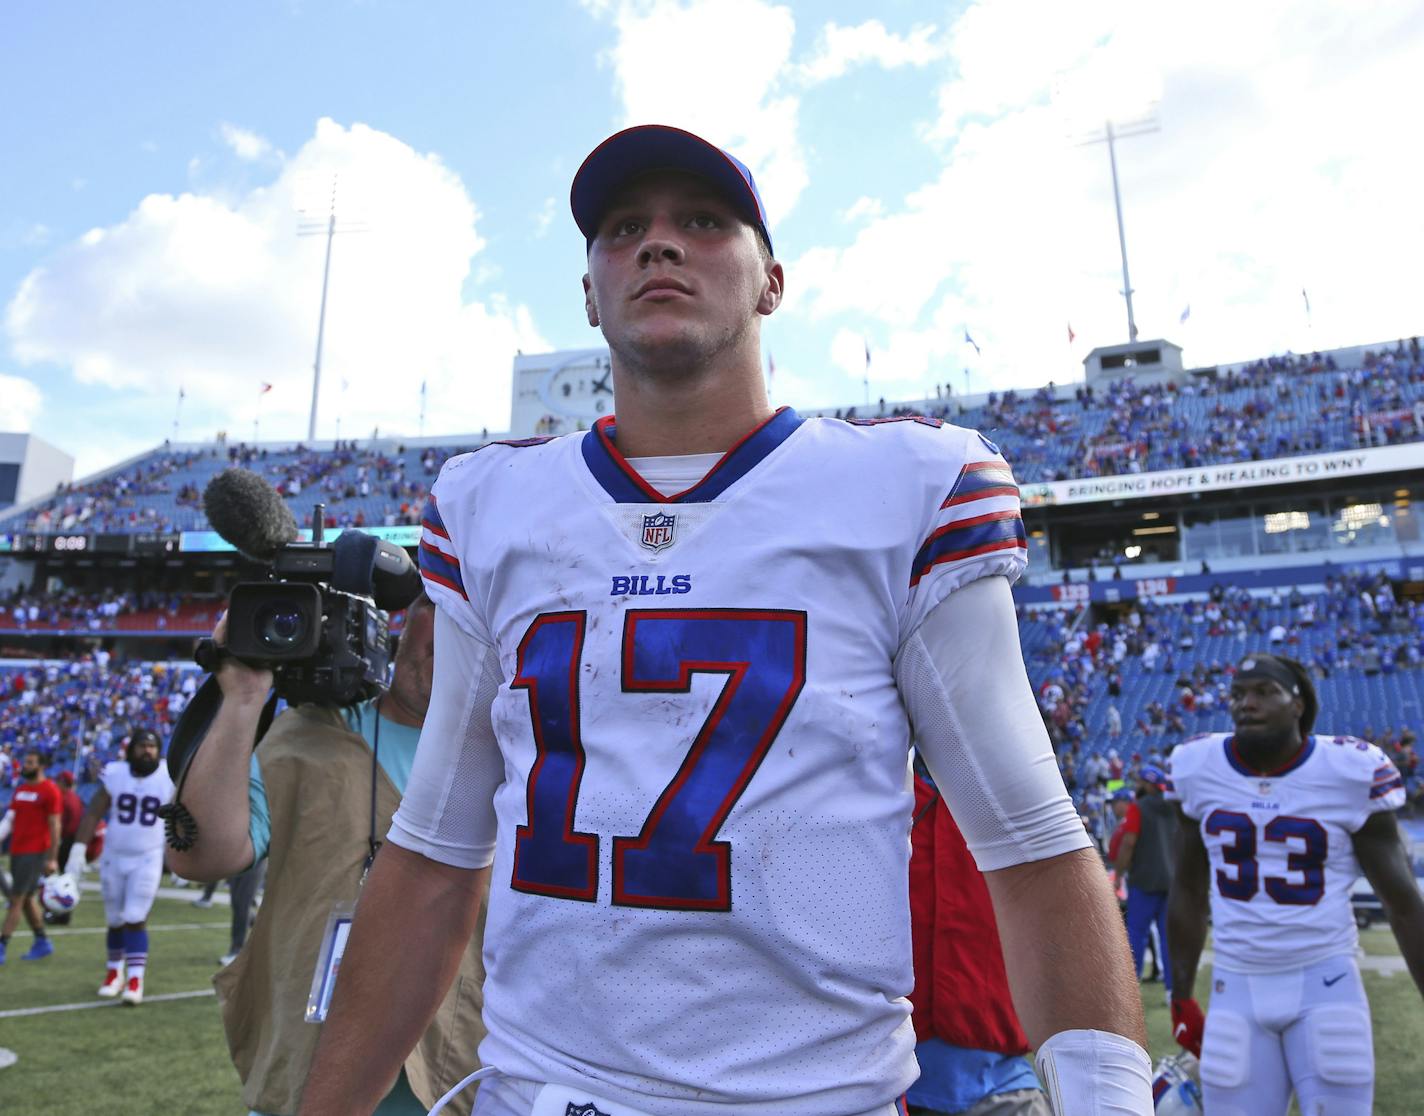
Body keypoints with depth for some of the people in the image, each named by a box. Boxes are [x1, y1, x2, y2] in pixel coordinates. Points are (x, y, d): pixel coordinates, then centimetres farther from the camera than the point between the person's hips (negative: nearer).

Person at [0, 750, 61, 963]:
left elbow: (54, 827, -12)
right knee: (27, 899, 14)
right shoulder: (19, 789, 14)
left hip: (35, 852, -8)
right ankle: (43, 942, 25)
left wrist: (52, 858, -14)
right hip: (17, 851, 8)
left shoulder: (49, 791, -11)